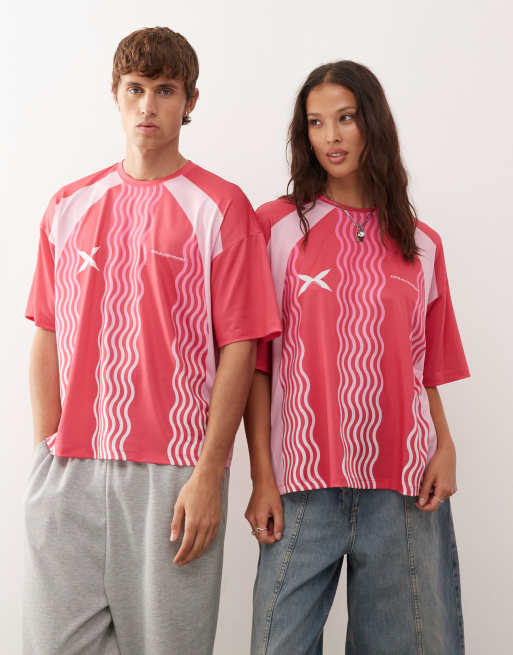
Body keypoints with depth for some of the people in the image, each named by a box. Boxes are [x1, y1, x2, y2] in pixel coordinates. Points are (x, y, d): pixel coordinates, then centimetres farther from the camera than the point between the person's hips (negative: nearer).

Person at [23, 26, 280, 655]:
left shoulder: (220, 207, 0)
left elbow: (237, 349, -4)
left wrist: (209, 474, -10)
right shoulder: (68, 207, 12)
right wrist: (49, 450, 3)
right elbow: (48, 337, 12)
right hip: (67, 471, 3)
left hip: (173, 472, -3)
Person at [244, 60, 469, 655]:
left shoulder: (422, 244, 11)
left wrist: (444, 447, -4)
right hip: (302, 488, -2)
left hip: (405, 492, 2)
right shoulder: (277, 226, 2)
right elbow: (255, 363, 0)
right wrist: (262, 478, -6)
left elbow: (427, 369, 13)